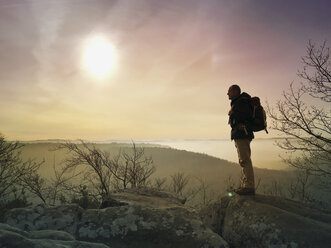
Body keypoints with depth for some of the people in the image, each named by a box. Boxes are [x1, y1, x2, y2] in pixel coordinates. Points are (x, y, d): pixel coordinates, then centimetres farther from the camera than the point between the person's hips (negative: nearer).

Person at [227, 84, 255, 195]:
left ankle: (249, 187, -11)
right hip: (240, 135, 11)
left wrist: (233, 113, -12)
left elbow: (247, 114, -23)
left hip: (242, 134, -11)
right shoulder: (237, 102, 23)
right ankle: (245, 185, 17)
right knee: (244, 160, 11)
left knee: (245, 160, -12)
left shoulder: (241, 101, -8)